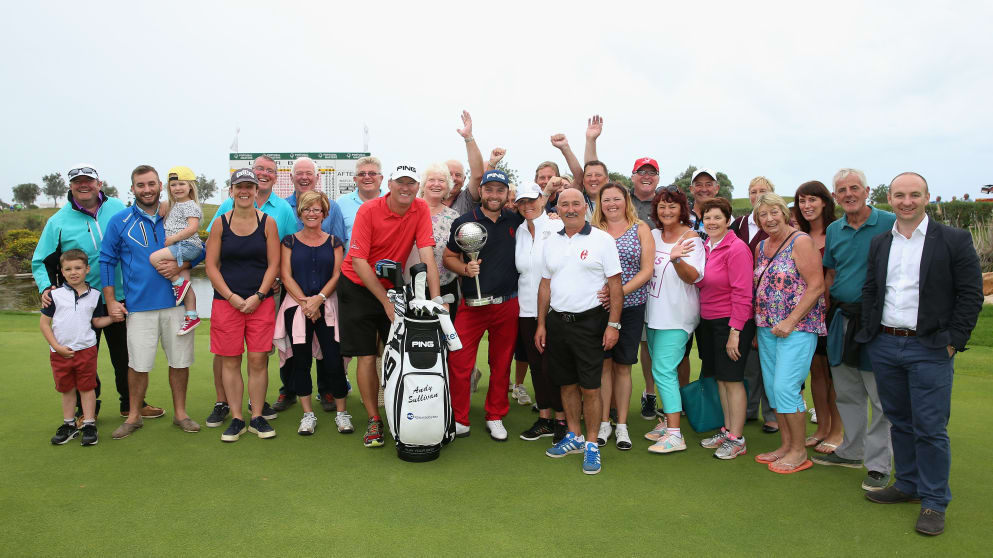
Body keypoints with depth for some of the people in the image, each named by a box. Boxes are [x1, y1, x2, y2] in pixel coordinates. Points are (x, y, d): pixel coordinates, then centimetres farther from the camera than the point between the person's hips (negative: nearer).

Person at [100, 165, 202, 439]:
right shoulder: (120, 221, 3)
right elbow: (107, 261, 6)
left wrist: (180, 265, -11)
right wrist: (111, 301, 1)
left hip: (176, 302, 1)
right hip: (139, 305, -1)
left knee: (180, 361, 7)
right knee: (138, 364, 4)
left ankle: (180, 413, 22)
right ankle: (133, 416, 23)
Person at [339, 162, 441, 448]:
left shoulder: (421, 209, -8)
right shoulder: (369, 210, -16)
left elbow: (427, 255, -13)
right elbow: (359, 262, -18)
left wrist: (435, 298, -22)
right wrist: (386, 301, -21)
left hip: (393, 285, 3)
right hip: (359, 287, -2)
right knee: (367, 356, -2)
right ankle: (374, 421, 10)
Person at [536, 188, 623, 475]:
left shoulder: (602, 240, -4)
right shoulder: (552, 242, 10)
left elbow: (615, 285, -6)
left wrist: (613, 324, -12)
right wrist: (541, 324, 10)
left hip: (589, 322, -5)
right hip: (557, 321, 5)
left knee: (590, 387, -2)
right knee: (567, 384, 13)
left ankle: (592, 445, 12)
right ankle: (574, 437, 28)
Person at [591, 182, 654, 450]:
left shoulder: (640, 229, 4)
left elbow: (647, 269, -3)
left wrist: (621, 291, -16)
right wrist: (597, 291, -16)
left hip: (630, 306, 0)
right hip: (598, 305, 0)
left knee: (622, 366, 7)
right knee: (603, 363, 3)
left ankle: (622, 425, 17)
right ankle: (603, 423, 15)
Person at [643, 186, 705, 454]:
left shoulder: (691, 239, -10)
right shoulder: (653, 235, 8)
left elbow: (693, 277, -20)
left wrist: (676, 259, -38)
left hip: (676, 316, -7)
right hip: (654, 312, 7)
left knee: (663, 371, -11)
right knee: (662, 369, 15)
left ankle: (675, 435, -7)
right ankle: (667, 420, 28)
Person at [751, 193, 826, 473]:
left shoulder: (801, 242, -9)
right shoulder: (761, 247, 13)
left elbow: (816, 286, -14)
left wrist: (790, 321, -17)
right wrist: (760, 321, 11)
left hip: (797, 327, -8)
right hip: (767, 327, 8)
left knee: (785, 387, -10)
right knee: (772, 387, 9)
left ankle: (799, 452, 5)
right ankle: (786, 445, 22)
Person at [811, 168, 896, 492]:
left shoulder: (890, 223, -7)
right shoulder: (833, 231, 9)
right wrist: (827, 310, 9)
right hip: (841, 318, 5)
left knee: (882, 398, 0)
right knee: (847, 393, 16)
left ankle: (878, 464, 11)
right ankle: (851, 452, 31)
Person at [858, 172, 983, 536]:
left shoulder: (954, 240, -3)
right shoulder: (879, 243, 10)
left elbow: (971, 295, -5)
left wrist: (953, 341, -9)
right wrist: (869, 334, 4)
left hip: (929, 349, -4)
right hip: (884, 347, 4)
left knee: (930, 428, 0)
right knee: (899, 422, 15)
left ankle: (934, 501, 13)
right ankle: (907, 485, 29)